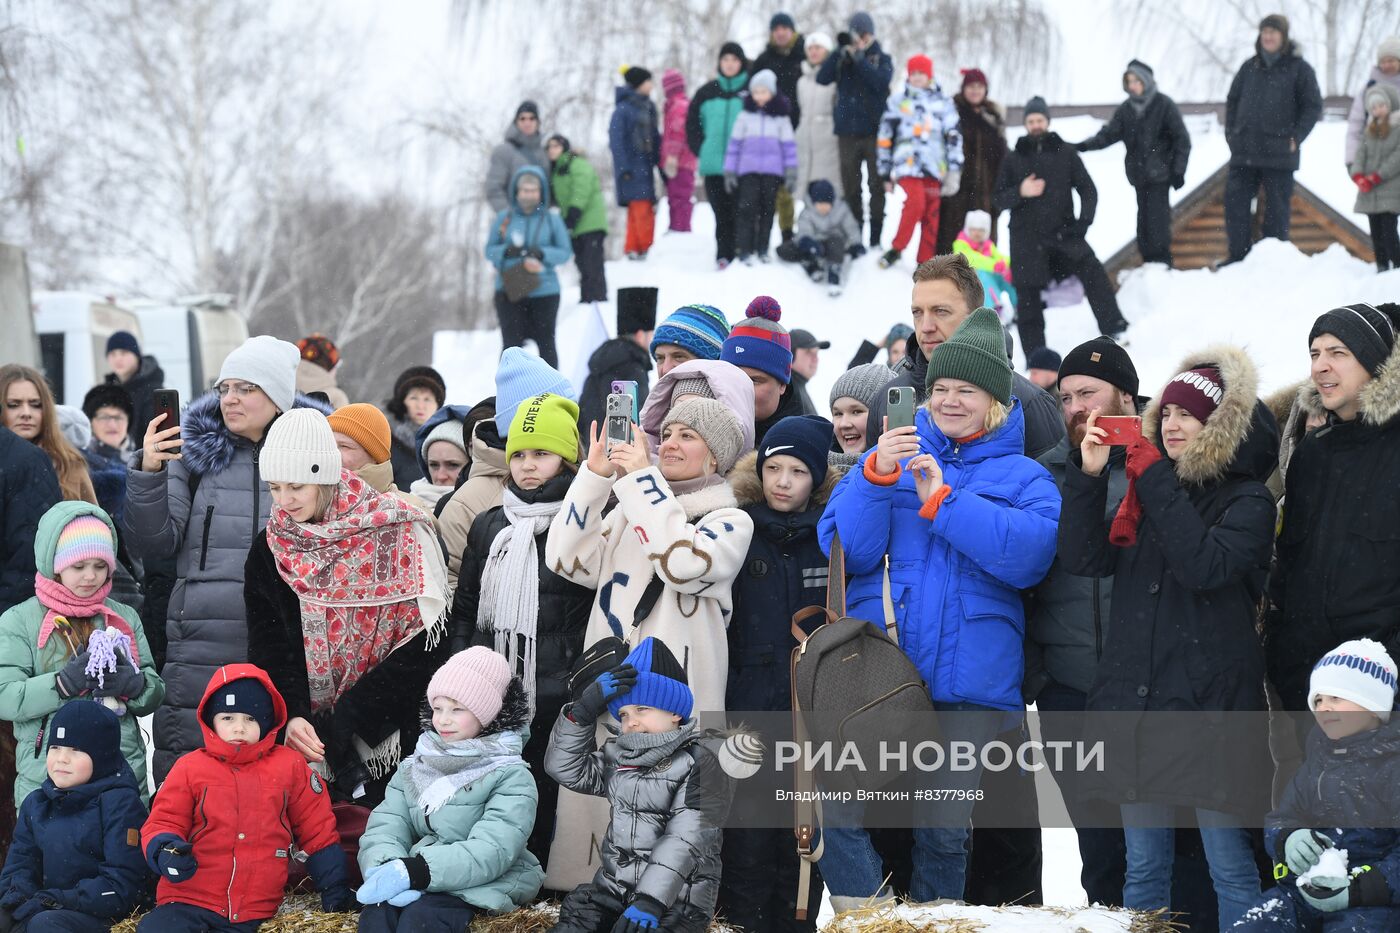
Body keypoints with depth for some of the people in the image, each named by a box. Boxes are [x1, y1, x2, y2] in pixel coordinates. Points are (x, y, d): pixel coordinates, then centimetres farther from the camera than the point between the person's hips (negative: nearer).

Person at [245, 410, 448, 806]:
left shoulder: (398, 532, -7)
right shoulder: (270, 549, 5)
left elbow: (423, 646, -11)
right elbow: (269, 649, -1)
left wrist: (343, 722, -16)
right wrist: (291, 716, -21)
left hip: (390, 740, -2)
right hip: (303, 740, 3)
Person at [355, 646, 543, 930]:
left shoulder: (511, 777, -3)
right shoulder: (414, 767, 15)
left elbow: (492, 851, -18)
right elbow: (387, 825, 1)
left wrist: (413, 871, -29)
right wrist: (388, 869, -24)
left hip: (484, 886, -4)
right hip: (419, 886, 4)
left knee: (421, 915, -34)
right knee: (377, 911, -30)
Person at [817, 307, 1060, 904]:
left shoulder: (1023, 477, 9)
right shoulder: (895, 456, 14)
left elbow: (1031, 555, -13)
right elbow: (843, 548, 0)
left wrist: (943, 500, -15)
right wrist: (876, 476, -15)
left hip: (969, 681, -1)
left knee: (943, 831, 4)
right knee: (837, 812, -10)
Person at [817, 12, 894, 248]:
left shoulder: (882, 59, 6)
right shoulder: (842, 59, 10)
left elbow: (881, 82, -14)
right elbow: (823, 77, -7)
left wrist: (859, 58, -19)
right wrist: (841, 52, -16)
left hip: (874, 131, -2)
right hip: (848, 132, 2)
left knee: (877, 185, -1)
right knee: (850, 186, 3)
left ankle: (876, 235, 3)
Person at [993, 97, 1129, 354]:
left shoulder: (1065, 153, 8)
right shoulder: (1014, 159, 11)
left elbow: (1087, 189, 7)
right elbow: (998, 200, 9)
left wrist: (1084, 220, -10)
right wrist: (1020, 192, -12)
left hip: (1063, 231, -1)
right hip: (1027, 237, 1)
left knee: (1091, 269, -26)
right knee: (1028, 299, 1)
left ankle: (1113, 329, -26)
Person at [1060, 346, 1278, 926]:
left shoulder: (1247, 501, -2)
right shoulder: (1144, 492, 14)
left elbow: (1205, 565, -20)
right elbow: (1084, 558, 3)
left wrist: (1157, 482, -16)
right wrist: (1088, 475, -7)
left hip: (1210, 704, -5)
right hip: (1136, 698, 5)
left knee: (1229, 866, -2)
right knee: (1143, 867, 12)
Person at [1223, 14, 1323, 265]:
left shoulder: (1298, 68, -1)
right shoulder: (1249, 67, 11)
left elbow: (1313, 107, 0)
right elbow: (1232, 100, 19)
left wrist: (1296, 138, -8)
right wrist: (1231, 133, 8)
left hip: (1279, 154, -4)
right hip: (1244, 153, 4)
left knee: (1277, 210, 2)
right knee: (1236, 204, -1)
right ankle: (1238, 258, 5)